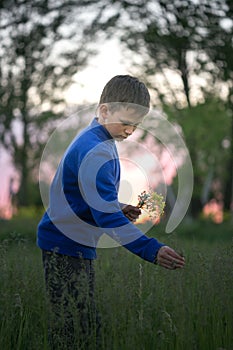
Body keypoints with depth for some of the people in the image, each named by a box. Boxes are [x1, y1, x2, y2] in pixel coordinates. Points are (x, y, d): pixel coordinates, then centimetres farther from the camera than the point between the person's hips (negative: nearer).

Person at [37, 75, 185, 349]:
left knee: (88, 328, 14)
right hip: (64, 247, -10)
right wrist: (151, 250, -37)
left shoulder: (95, 141, 11)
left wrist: (119, 211, 6)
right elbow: (106, 215, -31)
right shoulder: (95, 152, -22)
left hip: (80, 247, 10)